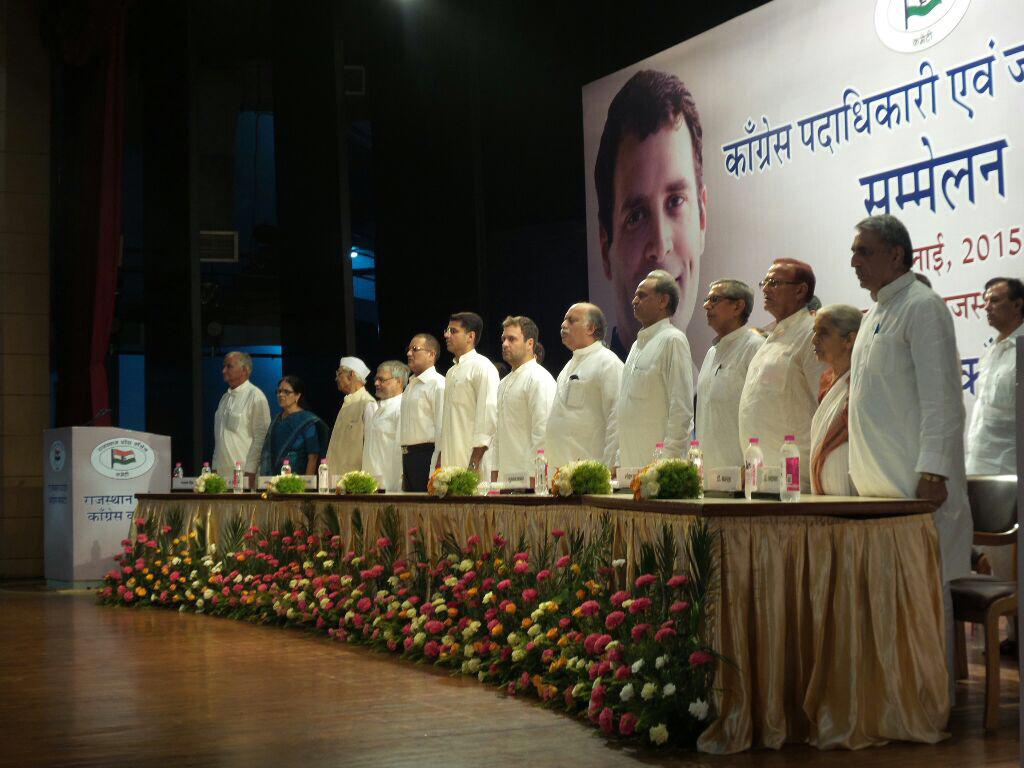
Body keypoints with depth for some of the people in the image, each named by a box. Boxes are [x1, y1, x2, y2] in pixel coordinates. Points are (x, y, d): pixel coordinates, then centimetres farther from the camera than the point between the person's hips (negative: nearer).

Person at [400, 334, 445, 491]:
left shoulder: (438, 384, -9)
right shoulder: (410, 386, 19)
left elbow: (442, 430, -15)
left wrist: (435, 471, -20)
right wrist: (403, 473, 18)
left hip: (426, 455, -8)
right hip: (408, 457, 8)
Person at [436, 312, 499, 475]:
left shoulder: (483, 367, -7)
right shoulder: (451, 372, 19)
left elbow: (488, 418, -15)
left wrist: (474, 463, -19)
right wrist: (439, 461, 17)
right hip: (449, 460, 8)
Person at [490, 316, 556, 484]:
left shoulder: (540, 379, -8)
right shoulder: (504, 383, 20)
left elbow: (542, 433, -15)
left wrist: (534, 476, -19)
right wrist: (494, 473, 15)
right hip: (505, 477, 7)